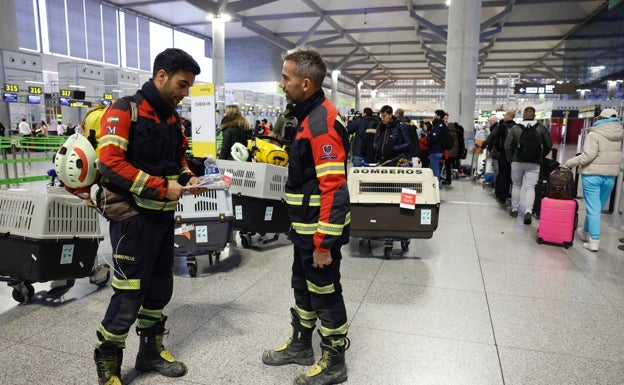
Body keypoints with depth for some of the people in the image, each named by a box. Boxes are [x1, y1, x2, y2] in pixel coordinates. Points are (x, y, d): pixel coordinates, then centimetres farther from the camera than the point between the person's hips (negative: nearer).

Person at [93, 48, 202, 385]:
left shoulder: (173, 117, 12)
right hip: (134, 217, -8)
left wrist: (187, 178, 1)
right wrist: (161, 187, -20)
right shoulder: (124, 110, -12)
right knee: (130, 293, -3)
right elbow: (110, 163, -20)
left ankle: (151, 352, 33)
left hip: (164, 216, 8)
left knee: (160, 287, 15)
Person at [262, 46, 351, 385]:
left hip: (319, 230, -10)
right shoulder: (309, 115, 11)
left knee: (325, 293, 6)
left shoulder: (322, 121, -21)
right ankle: (301, 346, 40)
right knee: (304, 287, 21)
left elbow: (333, 189, -26)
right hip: (306, 228, 10)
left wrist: (324, 242, -24)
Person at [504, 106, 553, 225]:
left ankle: (514, 209, 20)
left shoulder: (515, 128, -4)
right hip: (534, 163, 0)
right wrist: (541, 156, 20)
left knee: (516, 185, 14)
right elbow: (549, 145, 6)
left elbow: (507, 146, -4)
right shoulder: (541, 128, 0)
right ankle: (528, 211, -16)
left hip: (517, 162, 0)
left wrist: (511, 158, 10)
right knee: (530, 187, -1)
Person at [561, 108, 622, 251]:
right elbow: (618, 156, 8)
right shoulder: (619, 135, 8)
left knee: (593, 208, -2)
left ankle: (594, 241, -1)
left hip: (592, 175, -6)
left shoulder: (594, 135, -13)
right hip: (611, 176, 6)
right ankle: (586, 232, 33)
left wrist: (568, 163, -11)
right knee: (597, 207, 17)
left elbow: (587, 156, -20)